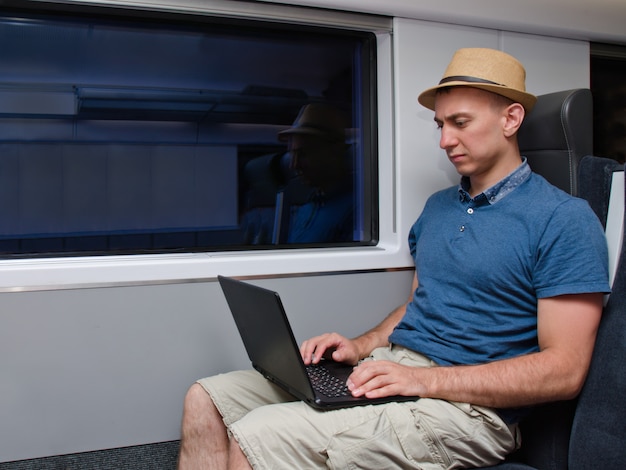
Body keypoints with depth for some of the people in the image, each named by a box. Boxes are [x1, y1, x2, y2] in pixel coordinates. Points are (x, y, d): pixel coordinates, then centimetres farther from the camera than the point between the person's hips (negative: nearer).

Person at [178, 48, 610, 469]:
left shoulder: (563, 220, -9)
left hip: (469, 405, -7)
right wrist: (362, 346, 4)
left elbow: (564, 370, -14)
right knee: (207, 400, -4)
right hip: (392, 365, 8)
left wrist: (424, 378, -20)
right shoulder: (439, 207, 17)